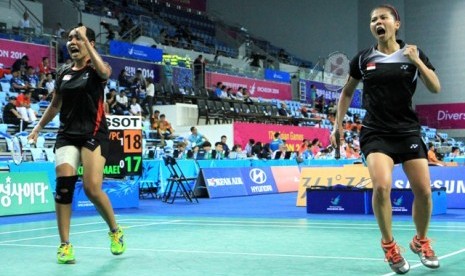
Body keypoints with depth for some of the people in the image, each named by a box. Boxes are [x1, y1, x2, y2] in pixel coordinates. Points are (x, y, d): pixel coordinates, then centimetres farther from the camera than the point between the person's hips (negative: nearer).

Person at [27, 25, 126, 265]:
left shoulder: (96, 69, -1)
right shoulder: (63, 73, 12)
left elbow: (104, 71, -28)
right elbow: (55, 105, 25)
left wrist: (86, 40, -23)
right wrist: (39, 127, 20)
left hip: (94, 135, -4)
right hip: (67, 135, 4)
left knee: (92, 188, -15)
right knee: (63, 185, -13)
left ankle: (115, 231, 12)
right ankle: (64, 245, -3)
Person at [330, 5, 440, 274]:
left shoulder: (413, 53, 2)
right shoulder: (363, 59, 3)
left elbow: (436, 88, -3)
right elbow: (347, 92, 16)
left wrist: (417, 62, -15)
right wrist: (338, 124, 10)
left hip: (408, 131, 1)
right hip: (376, 133, -1)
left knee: (424, 191, -2)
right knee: (382, 186, -22)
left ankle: (421, 242, 25)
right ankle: (389, 245, 0)